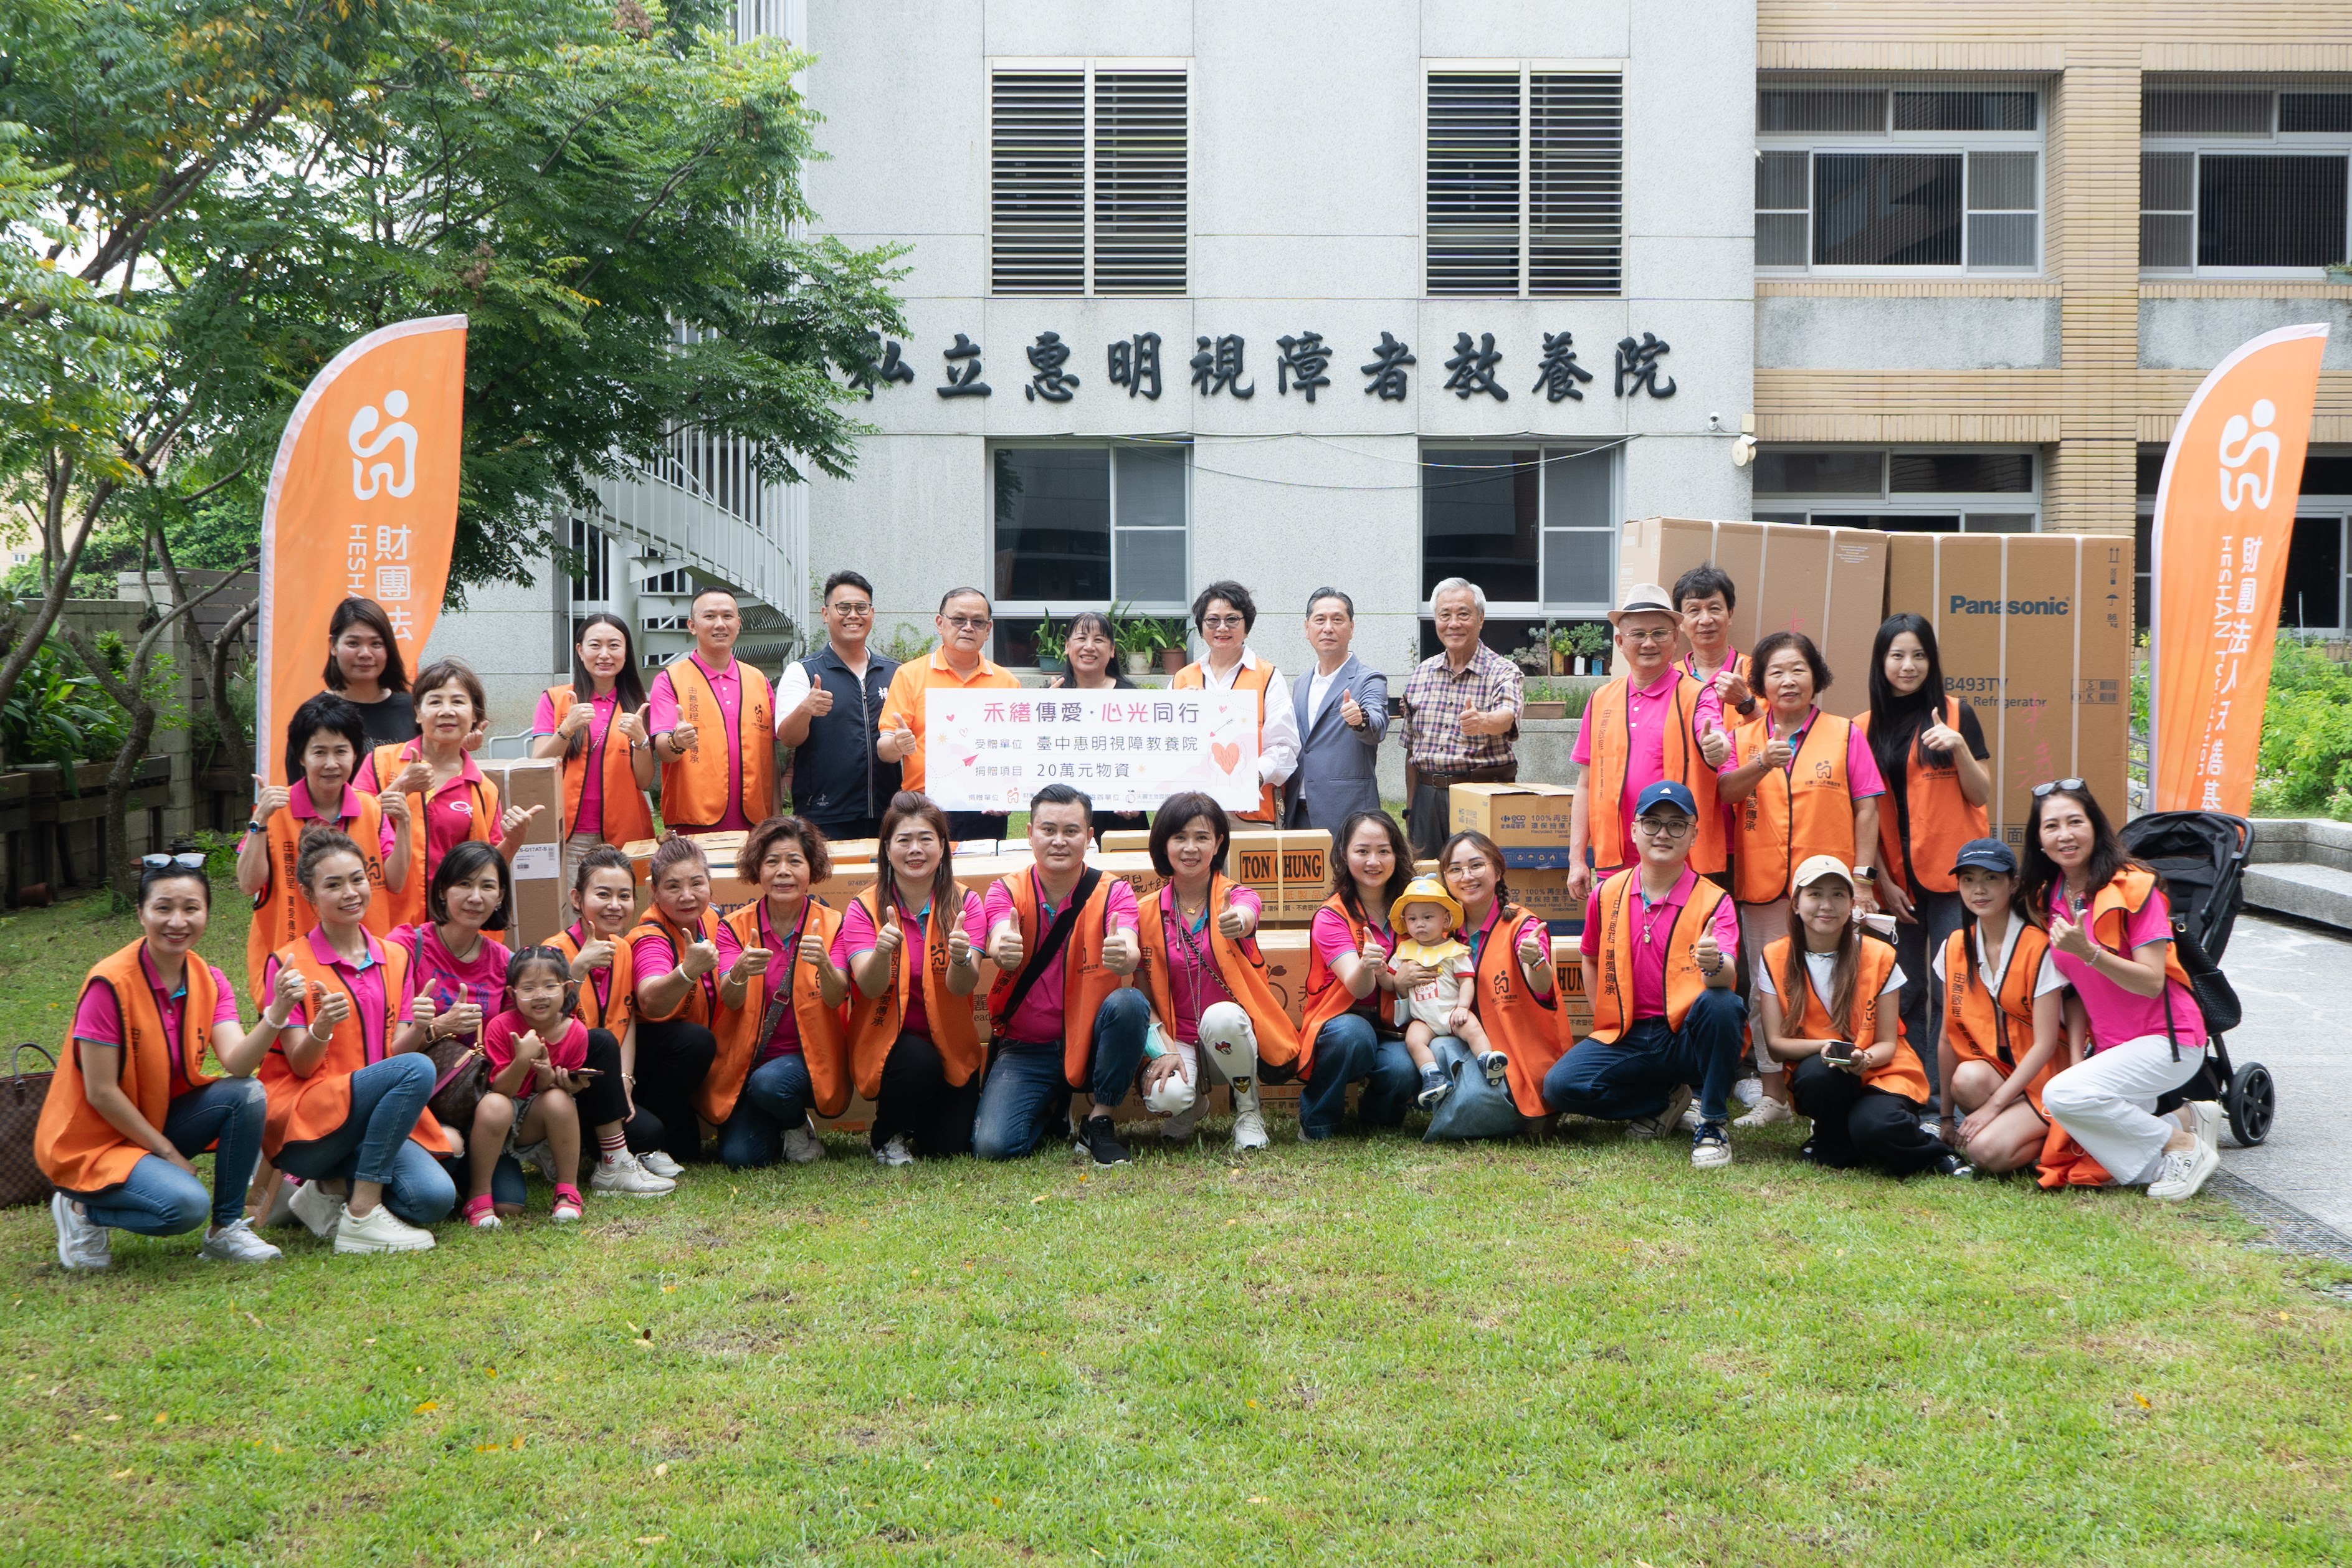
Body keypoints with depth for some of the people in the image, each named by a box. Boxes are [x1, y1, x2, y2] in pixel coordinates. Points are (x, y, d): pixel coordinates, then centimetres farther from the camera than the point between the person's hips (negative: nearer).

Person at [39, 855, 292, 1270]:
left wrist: (276, 1014, -36)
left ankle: (225, 1231, -5)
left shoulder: (209, 981, -3)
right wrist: (167, 1152, -14)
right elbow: (101, 1093, -19)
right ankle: (85, 1210, 0)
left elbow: (238, 1063, -19)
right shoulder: (110, 984, -21)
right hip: (94, 1140, -6)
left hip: (161, 1119, 6)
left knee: (248, 1095, -20)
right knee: (185, 1204, -30)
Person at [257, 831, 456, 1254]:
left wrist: (421, 1029, -17)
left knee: (434, 1198, -25)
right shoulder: (289, 964, -3)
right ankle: (362, 1216, -22)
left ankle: (335, 1189, 5)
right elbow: (301, 1065, -7)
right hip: (303, 1123, -5)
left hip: (376, 1120, 5)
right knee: (417, 1070, -31)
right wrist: (322, 1028, -28)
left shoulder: (394, 958, 12)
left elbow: (396, 1051, 5)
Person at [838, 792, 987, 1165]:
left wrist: (961, 957, -41)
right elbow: (870, 986, -20)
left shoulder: (964, 904, -6)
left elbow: (964, 987, -18)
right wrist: (883, 950, -41)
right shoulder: (865, 907, -7)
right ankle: (887, 1134, -2)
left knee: (951, 1146, -12)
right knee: (918, 1062, -33)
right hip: (887, 1040, -1)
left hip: (950, 1042, 2)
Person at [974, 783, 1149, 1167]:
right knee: (992, 1145, -22)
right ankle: (1052, 1111, 15)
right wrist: (1004, 949, -51)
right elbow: (1001, 943, -26)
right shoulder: (1007, 891, -4)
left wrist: (1123, 955, -52)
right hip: (1025, 1049, 1)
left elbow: (1130, 950, -27)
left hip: (1090, 1043, 0)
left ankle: (1100, 1121, -10)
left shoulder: (1113, 892, -6)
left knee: (1129, 1003, -32)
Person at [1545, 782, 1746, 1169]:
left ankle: (1712, 1124, -15)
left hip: (1687, 1037, -3)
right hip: (1626, 1038, 3)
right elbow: (1591, 960, 22)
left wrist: (1715, 964, -48)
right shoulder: (1607, 894, 4)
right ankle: (1664, 1103, 5)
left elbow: (1728, 974, -24)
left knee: (1722, 1004, -36)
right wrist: (1604, 1018, 10)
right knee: (1559, 1085, -21)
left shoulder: (1713, 900, -6)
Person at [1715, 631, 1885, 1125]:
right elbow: (1726, 791, -7)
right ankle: (1773, 1094, 15)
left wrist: (1862, 875, -5)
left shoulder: (1845, 735, 4)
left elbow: (1866, 807, 2)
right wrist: (1762, 765, -27)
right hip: (1763, 882, 2)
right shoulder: (1744, 738, 9)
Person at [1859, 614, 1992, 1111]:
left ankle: (1943, 1093, -3)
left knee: (1950, 989, -7)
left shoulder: (1956, 715, 3)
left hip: (1952, 875, -2)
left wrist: (1959, 747, -16)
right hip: (1895, 879, 2)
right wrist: (1883, 881, 1)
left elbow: (1982, 795, 0)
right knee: (1903, 990, 3)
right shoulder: (1865, 729, 8)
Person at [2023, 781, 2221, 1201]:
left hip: (2166, 1039, -7)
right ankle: (2189, 1119, 7)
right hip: (2109, 1046, 7)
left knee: (2063, 1094, -27)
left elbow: (2152, 983, -18)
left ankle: (2185, 1145, -7)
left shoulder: (2133, 886, -13)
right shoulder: (2050, 898, 6)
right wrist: (2077, 1053, 0)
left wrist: (2088, 951, -31)